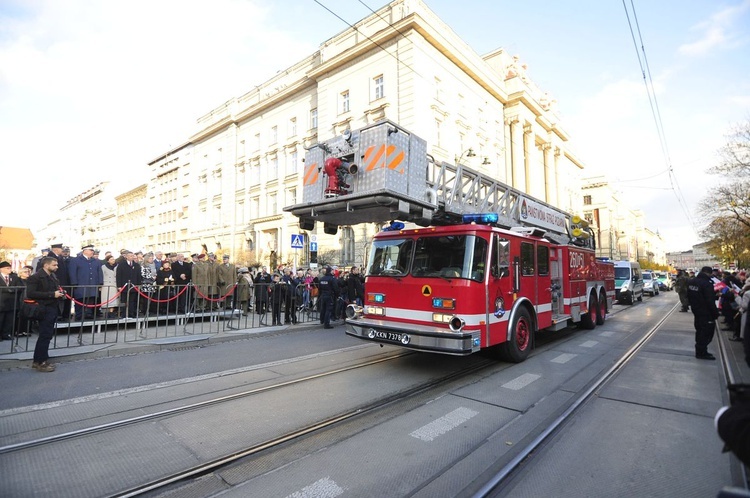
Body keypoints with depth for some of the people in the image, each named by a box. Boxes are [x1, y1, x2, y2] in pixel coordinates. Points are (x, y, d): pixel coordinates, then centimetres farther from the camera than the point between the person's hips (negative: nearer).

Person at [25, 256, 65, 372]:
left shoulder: (52, 276, 14)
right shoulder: (35, 277, -12)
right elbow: (30, 293, -21)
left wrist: (59, 293, 3)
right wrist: (52, 294, -21)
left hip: (53, 309, 9)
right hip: (45, 310, -9)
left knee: (47, 335, 14)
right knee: (45, 336, -3)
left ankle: (38, 360, 25)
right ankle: (40, 363, 8)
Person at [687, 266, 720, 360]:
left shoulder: (691, 282, 4)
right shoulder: (707, 284, -23)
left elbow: (689, 297, 15)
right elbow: (710, 301, -23)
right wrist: (715, 313, -15)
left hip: (696, 311, 8)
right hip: (706, 313, -8)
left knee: (700, 331, 18)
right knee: (707, 332, 2)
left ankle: (700, 350, 27)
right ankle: (702, 352, 6)